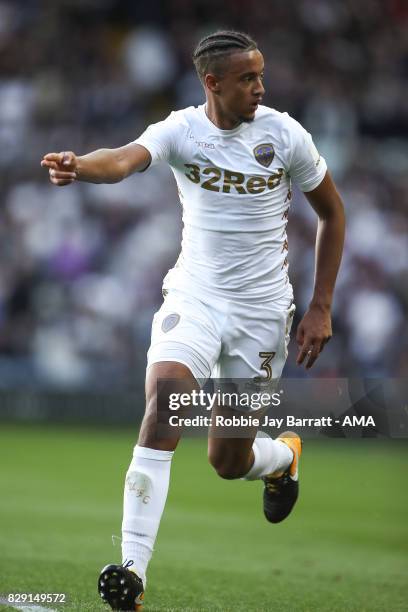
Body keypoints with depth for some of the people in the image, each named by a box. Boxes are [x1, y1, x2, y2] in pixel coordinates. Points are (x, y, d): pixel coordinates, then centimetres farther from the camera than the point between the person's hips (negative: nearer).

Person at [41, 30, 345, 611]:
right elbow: (126, 159, -31)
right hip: (194, 296, 0)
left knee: (229, 460, 5)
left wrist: (321, 308, 3)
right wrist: (79, 167, -55)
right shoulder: (181, 130, -9)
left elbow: (332, 213, 7)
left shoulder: (284, 134, -6)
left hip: (262, 311, 0)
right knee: (164, 404, -27)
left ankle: (284, 455, 44)